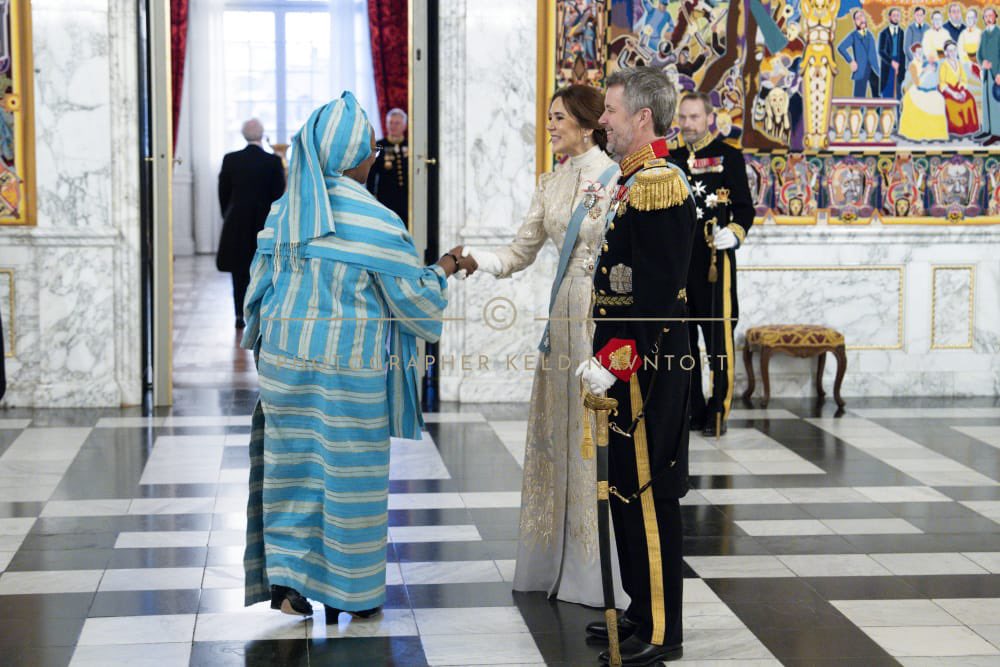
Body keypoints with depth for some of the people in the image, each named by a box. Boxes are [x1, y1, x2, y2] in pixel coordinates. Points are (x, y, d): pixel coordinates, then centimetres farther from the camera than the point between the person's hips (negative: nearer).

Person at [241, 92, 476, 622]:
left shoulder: (283, 210, 3)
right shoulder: (374, 220, -15)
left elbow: (261, 283, 12)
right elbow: (413, 298, -7)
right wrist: (444, 269, 11)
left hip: (285, 356, 5)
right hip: (347, 367, -5)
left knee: (293, 462, 13)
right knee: (348, 471, 6)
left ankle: (286, 573, 10)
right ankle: (349, 591, 17)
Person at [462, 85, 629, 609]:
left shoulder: (617, 179, -7)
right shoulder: (551, 185, 13)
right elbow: (519, 254, 12)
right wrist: (474, 259, -3)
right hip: (566, 313, 7)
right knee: (557, 431, 9)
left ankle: (601, 569, 8)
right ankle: (556, 561, 20)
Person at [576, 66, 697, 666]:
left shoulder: (657, 186, -17)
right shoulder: (639, 181, 15)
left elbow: (653, 294, -23)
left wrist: (613, 363, -22)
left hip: (646, 368, -10)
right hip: (634, 365, 10)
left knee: (648, 496, -3)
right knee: (629, 491, 16)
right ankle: (645, 611, 27)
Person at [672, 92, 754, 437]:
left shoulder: (728, 156, 2)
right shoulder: (672, 158, 14)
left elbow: (744, 208, 0)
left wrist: (734, 233, -18)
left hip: (714, 260, -5)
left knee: (718, 336, -4)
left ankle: (718, 411, 2)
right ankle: (692, 410, 16)